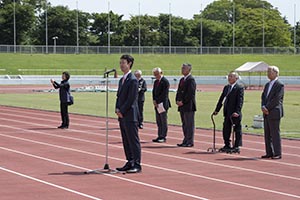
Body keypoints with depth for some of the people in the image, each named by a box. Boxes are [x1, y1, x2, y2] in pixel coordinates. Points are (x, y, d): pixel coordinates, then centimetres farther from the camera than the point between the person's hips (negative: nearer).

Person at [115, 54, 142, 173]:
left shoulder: (133, 80, -11)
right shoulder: (122, 80, 18)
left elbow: (131, 99, -16)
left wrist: (122, 111, -13)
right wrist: (117, 109, 5)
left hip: (130, 115, -9)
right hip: (122, 116, 9)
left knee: (133, 140, -6)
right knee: (126, 141, 11)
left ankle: (137, 165, -4)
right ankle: (130, 163, 17)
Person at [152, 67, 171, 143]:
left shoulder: (165, 81, -11)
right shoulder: (156, 82, 16)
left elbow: (165, 94, -16)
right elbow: (154, 92, 16)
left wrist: (158, 102, -16)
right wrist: (154, 101, 0)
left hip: (163, 104, -9)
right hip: (157, 104, 9)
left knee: (164, 121, -4)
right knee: (158, 122, 9)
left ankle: (163, 137, -3)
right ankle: (160, 136, 13)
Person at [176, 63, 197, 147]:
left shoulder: (191, 80, -11)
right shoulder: (182, 80, 17)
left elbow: (190, 93, -18)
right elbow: (179, 91, 20)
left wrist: (183, 102, -16)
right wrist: (178, 100, 4)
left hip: (188, 106, -9)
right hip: (182, 106, 9)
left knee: (189, 124, -4)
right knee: (184, 124, 12)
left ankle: (189, 142, -1)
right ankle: (186, 141, 18)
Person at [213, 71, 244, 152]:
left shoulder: (239, 88, -8)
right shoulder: (226, 87, 14)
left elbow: (240, 101, -15)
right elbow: (221, 99, 19)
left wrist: (237, 111, -23)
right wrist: (217, 110, 15)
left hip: (235, 113, -7)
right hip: (227, 113, 7)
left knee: (237, 130, 2)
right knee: (226, 130, 10)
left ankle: (237, 146, 8)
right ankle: (227, 145, 21)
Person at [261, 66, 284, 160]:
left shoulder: (280, 85, -8)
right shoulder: (267, 85, 18)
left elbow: (276, 99, -15)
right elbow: (263, 97, 13)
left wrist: (267, 108, -14)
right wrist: (263, 107, -6)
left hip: (274, 113, -8)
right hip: (267, 113, 8)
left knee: (275, 134, -6)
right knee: (267, 134, 8)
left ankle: (277, 154, -2)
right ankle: (269, 153, 13)